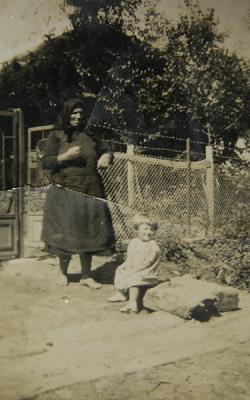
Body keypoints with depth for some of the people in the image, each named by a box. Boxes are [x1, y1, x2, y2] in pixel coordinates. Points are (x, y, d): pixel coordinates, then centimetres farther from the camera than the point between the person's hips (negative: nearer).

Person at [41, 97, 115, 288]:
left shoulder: (90, 136, 9)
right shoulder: (56, 136, 1)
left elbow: (106, 151, 18)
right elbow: (45, 163, -4)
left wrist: (107, 156, -6)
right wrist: (65, 156, -20)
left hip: (90, 193, 3)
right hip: (65, 193, -3)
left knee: (88, 233, 8)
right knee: (66, 234, 6)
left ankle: (86, 275, 22)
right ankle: (63, 272, 30)